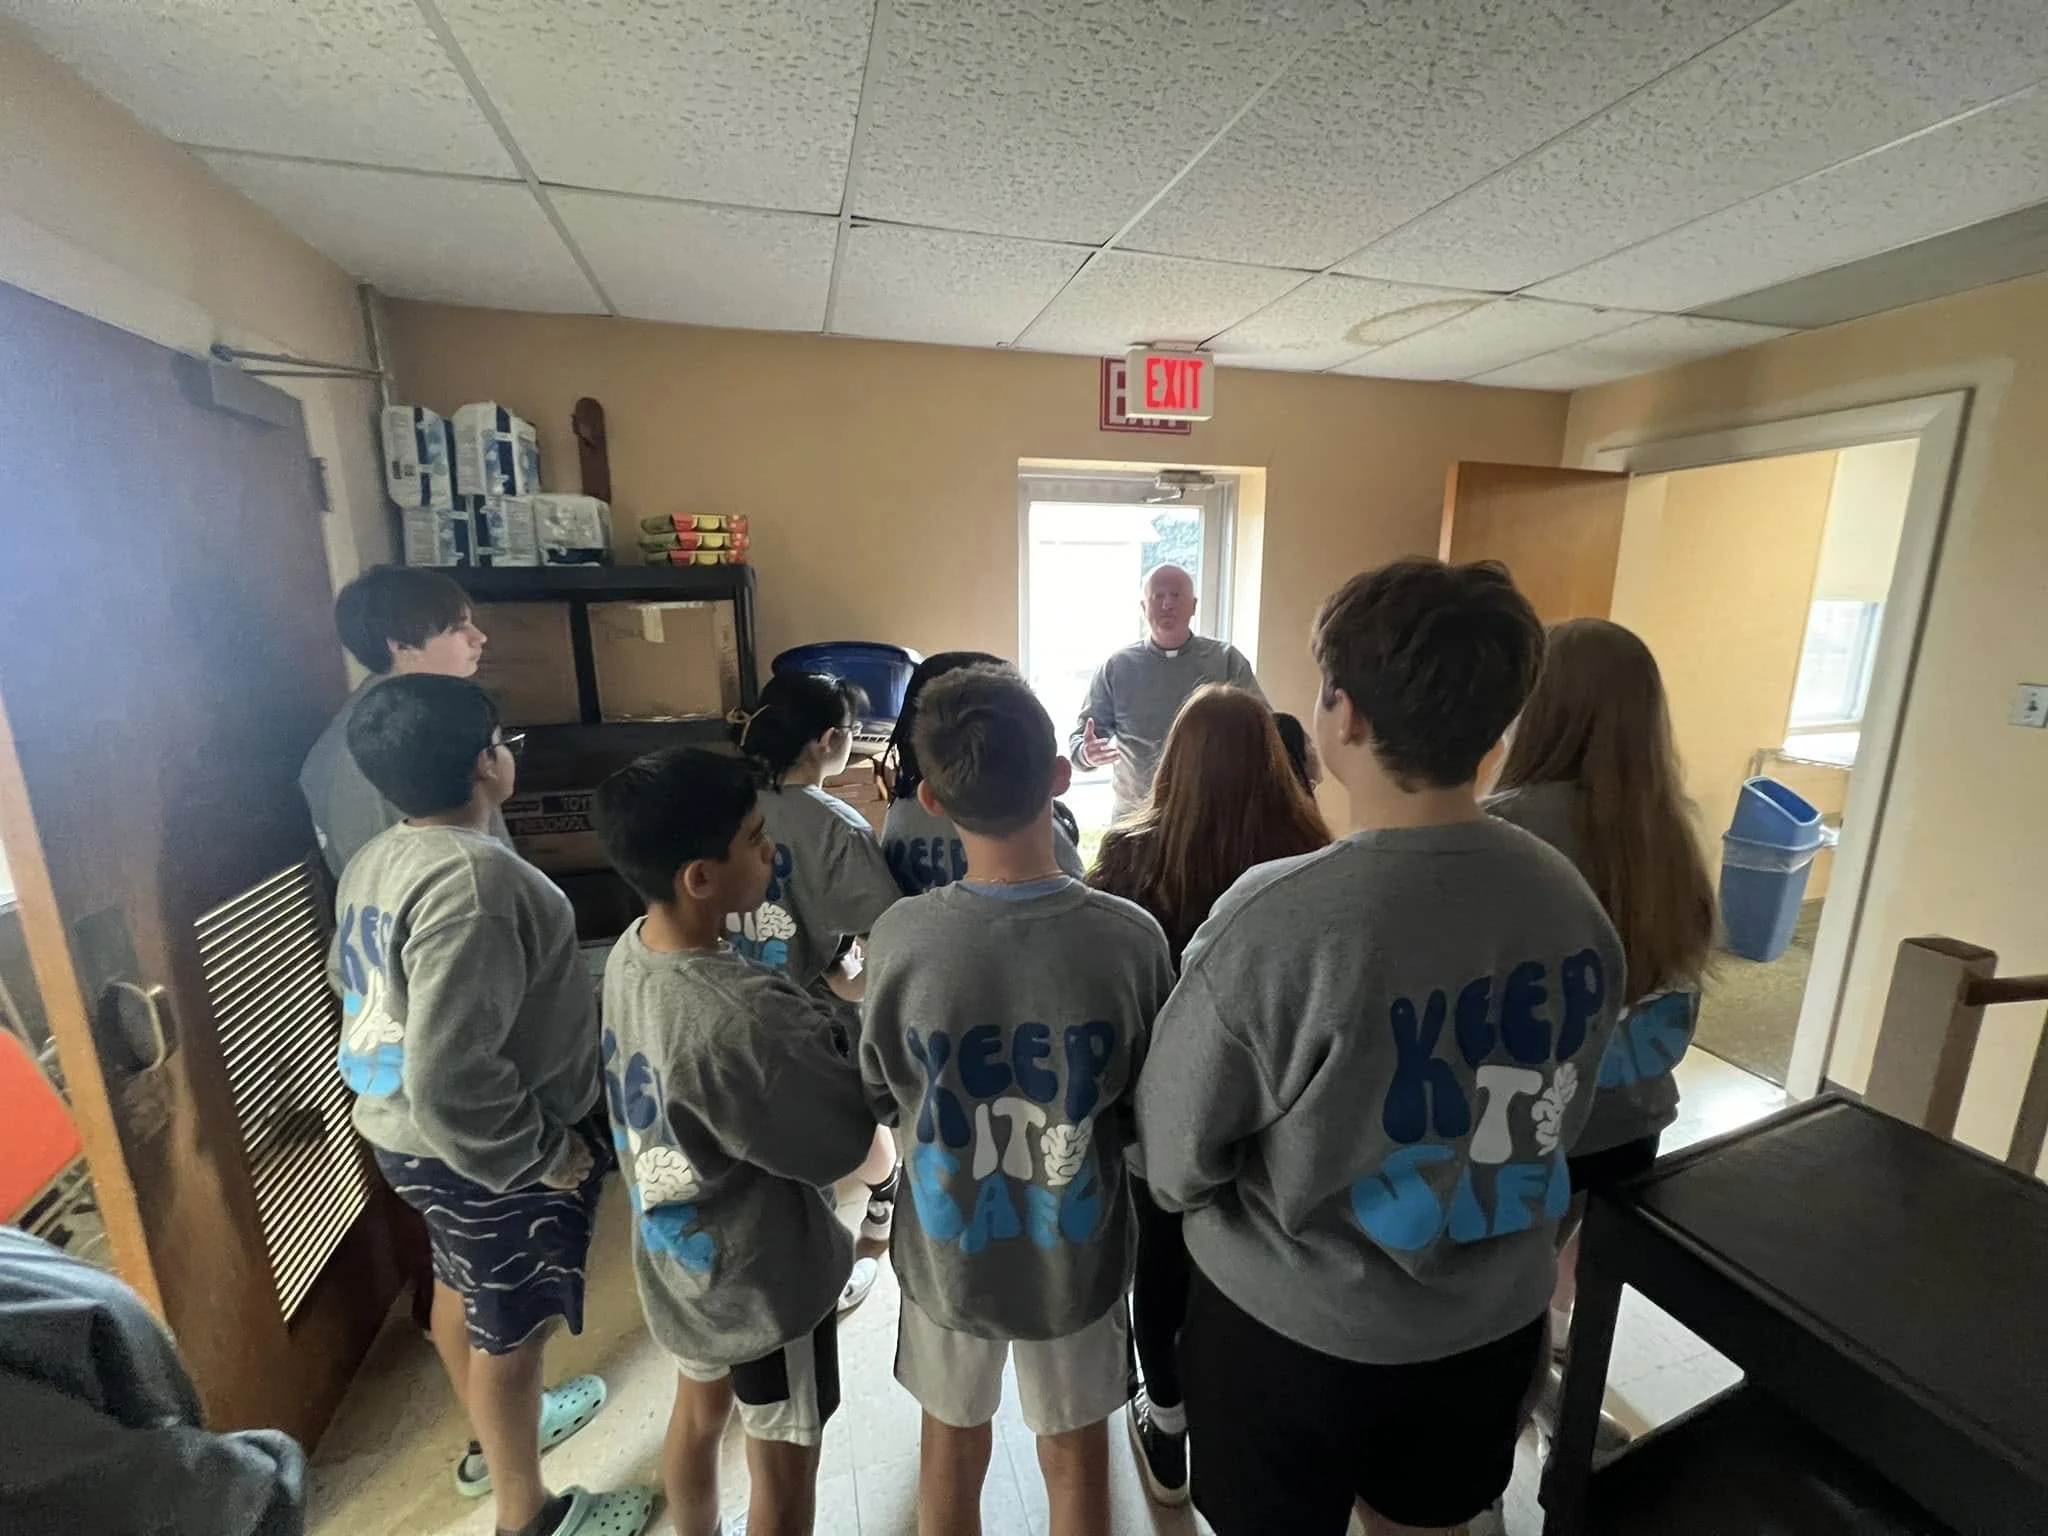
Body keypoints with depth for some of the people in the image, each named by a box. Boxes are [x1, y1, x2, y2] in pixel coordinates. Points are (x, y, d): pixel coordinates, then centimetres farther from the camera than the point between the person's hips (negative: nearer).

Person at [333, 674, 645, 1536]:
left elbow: (351, 975, 16)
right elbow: (452, 1079, -35)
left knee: (461, 1285, 29)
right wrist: (543, 1153, -21)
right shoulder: (472, 880, -33)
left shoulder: (375, 860, -1)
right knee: (509, 1329, 14)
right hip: (481, 1153, -9)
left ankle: (493, 1438, 55)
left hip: (399, 1130, 9)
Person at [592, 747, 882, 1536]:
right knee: (784, 1468, 20)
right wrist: (858, 1021, -15)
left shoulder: (629, 954, -12)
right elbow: (844, 1140, -25)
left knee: (697, 1411, 32)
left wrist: (822, 1017, -12)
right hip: (763, 1276, -7)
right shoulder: (739, 1021, -40)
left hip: (676, 1254, 8)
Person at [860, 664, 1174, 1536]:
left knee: (952, 1453, 28)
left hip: (947, 1251, 1)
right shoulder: (1132, 937, -25)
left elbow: (881, 1101, -8)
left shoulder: (899, 937, -25)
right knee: (1075, 1459, 27)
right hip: (1078, 1254, 0)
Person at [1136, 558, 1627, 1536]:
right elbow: (1552, 1121, 1)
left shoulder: (1275, 921, -33)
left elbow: (1175, 1162, -20)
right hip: (1496, 1318, 5)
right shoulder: (1576, 904, -14)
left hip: (1296, 1327, -4)